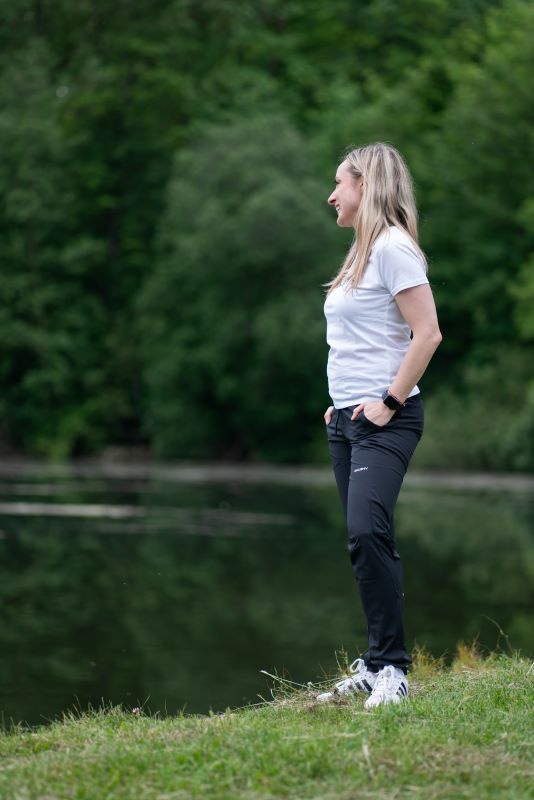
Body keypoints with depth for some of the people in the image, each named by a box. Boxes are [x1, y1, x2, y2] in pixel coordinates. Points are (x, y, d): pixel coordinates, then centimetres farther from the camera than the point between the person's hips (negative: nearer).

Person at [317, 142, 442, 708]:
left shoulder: (393, 247, -10)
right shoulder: (361, 253, 17)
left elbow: (427, 334, -18)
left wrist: (390, 402, -18)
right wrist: (341, 404, 16)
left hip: (383, 422, -9)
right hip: (346, 421, 9)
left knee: (367, 532, -21)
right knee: (365, 540, 7)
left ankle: (391, 668, -18)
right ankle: (375, 667, 10)